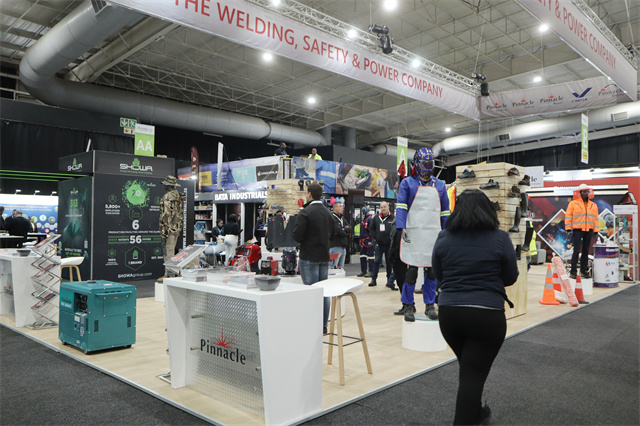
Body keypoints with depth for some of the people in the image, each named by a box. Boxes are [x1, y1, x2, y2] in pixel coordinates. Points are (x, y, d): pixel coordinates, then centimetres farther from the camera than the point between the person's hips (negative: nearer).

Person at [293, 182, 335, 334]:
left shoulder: (305, 212, -14)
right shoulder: (328, 212, 8)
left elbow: (297, 236, -18)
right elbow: (332, 234, 14)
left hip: (309, 257, -6)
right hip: (324, 257, 7)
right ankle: (323, 325, 19)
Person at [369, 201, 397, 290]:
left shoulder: (392, 218, -2)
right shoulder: (376, 218, 5)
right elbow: (372, 228, 13)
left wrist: (392, 238, -7)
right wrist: (375, 237, 3)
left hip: (389, 244, -1)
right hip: (379, 244, 1)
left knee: (389, 262, 8)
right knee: (377, 261, 4)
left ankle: (390, 281, 18)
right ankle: (373, 279, 11)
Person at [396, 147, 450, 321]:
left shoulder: (439, 185, 15)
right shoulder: (408, 183, 4)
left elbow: (445, 211, 17)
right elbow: (401, 206, -3)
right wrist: (402, 227, -15)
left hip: (434, 234, 4)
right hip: (414, 233, -4)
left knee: (433, 270, 5)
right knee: (412, 270, -3)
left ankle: (430, 305, 18)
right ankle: (408, 306, 10)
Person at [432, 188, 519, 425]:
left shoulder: (443, 238, 0)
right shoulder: (500, 238, -5)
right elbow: (510, 278, 5)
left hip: (449, 312, 4)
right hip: (486, 314, -3)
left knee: (468, 369, 24)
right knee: (474, 374, 3)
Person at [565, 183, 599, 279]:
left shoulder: (593, 205, 15)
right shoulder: (573, 203, 1)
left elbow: (596, 218, 17)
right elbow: (568, 216, -2)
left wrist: (596, 231, 10)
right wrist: (568, 228, -8)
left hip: (589, 231, 5)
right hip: (577, 230, -5)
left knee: (586, 251, 8)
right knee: (576, 251, -7)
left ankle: (584, 270, 16)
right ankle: (573, 271, -3)